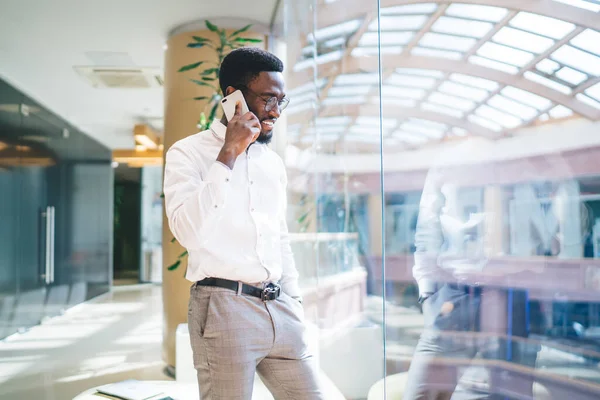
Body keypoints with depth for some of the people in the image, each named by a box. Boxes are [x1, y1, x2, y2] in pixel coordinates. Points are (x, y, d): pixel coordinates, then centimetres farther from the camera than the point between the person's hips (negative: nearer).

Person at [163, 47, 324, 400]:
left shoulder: (273, 162, 14)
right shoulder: (188, 153, -3)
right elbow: (191, 232, -20)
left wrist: (294, 302, 15)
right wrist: (228, 155, -17)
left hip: (280, 307, 6)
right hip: (224, 307, -5)